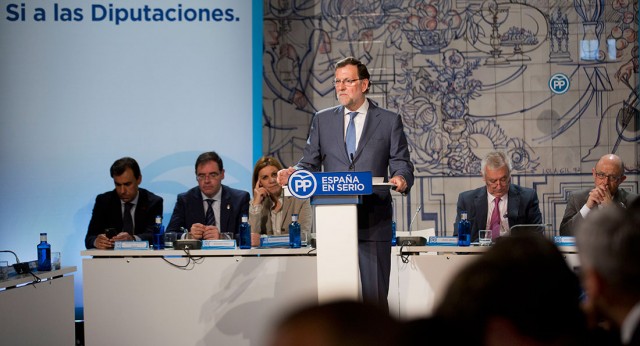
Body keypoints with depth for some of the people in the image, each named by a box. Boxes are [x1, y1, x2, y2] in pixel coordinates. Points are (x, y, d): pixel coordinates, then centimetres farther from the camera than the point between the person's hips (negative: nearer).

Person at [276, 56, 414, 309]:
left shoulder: (389, 121, 7)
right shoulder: (322, 120, 14)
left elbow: (401, 164, 4)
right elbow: (310, 164, 12)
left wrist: (401, 179, -19)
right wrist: (294, 173, -9)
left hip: (373, 222, -2)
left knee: (374, 295, -5)